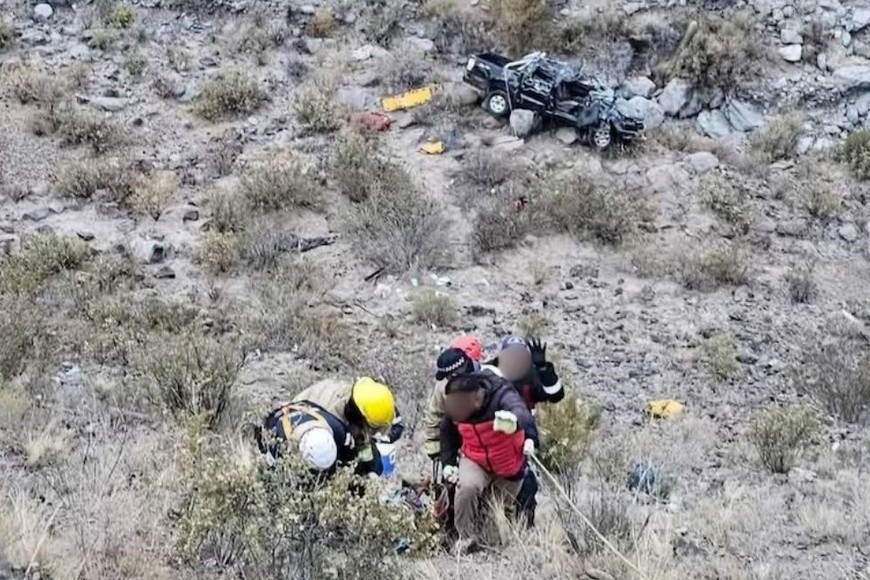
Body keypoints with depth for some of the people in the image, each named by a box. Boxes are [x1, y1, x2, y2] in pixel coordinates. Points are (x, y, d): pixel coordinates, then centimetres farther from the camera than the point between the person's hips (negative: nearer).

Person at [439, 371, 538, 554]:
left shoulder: (501, 394, -33)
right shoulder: (454, 404, -18)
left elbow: (521, 412, -56)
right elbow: (448, 431, 4)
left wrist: (514, 420, -80)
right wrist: (448, 462, -1)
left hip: (509, 464, -1)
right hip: (475, 460, 1)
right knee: (467, 487, -28)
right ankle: (466, 538, -9)